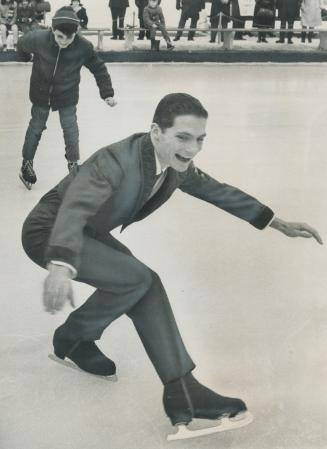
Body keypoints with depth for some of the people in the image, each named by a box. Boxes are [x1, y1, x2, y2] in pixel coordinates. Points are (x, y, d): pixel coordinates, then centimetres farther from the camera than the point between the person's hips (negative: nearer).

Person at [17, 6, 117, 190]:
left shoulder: (84, 47, -28)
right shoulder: (38, 39, -28)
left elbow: (99, 68, -13)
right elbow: (23, 44, -4)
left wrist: (107, 93, -15)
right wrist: (25, 57, 18)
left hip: (67, 96, 0)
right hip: (41, 94, 0)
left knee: (70, 129, 7)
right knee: (36, 128, 14)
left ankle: (73, 163, 29)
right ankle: (27, 164, 32)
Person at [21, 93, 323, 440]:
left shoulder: (176, 166, -7)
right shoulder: (118, 161, -33)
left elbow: (216, 190, 9)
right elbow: (75, 207, -48)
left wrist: (278, 223, 11)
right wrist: (60, 266, -67)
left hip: (89, 233, 8)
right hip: (49, 232, -8)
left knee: (144, 286, -5)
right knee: (135, 278, -23)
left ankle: (182, 392, -4)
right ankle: (72, 339, 2)